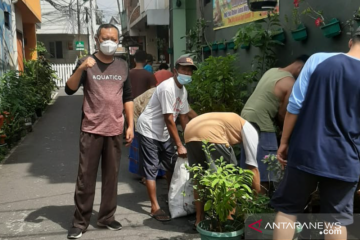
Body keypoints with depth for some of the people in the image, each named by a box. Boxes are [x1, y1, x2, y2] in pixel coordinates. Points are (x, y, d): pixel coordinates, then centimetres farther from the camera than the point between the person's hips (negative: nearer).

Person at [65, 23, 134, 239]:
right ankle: (80, 221, 13)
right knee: (86, 177, 2)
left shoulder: (123, 66, 9)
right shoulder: (87, 63, -1)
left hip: (115, 131, 3)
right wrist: (81, 69, -27)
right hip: (92, 130, -3)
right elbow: (70, 90, -11)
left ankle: (107, 217, 22)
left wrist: (130, 125, 7)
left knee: (111, 175, 9)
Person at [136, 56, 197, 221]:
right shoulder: (167, 88, -25)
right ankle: (155, 208, 3)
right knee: (151, 170, -5)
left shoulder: (183, 90, 2)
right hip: (149, 131, -9)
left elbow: (183, 117, 9)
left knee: (172, 165, 14)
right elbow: (169, 120, -26)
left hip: (164, 133, 9)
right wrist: (179, 145, -23)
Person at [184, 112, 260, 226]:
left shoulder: (232, 122, 40)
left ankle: (199, 220, 29)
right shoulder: (249, 130, 20)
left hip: (190, 131, 8)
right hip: (209, 134, -8)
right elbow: (252, 167, 17)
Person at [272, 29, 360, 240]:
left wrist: (284, 142, 3)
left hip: (306, 152, -1)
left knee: (287, 209, 13)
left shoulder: (318, 60, -5)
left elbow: (295, 104, -6)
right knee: (337, 220, 14)